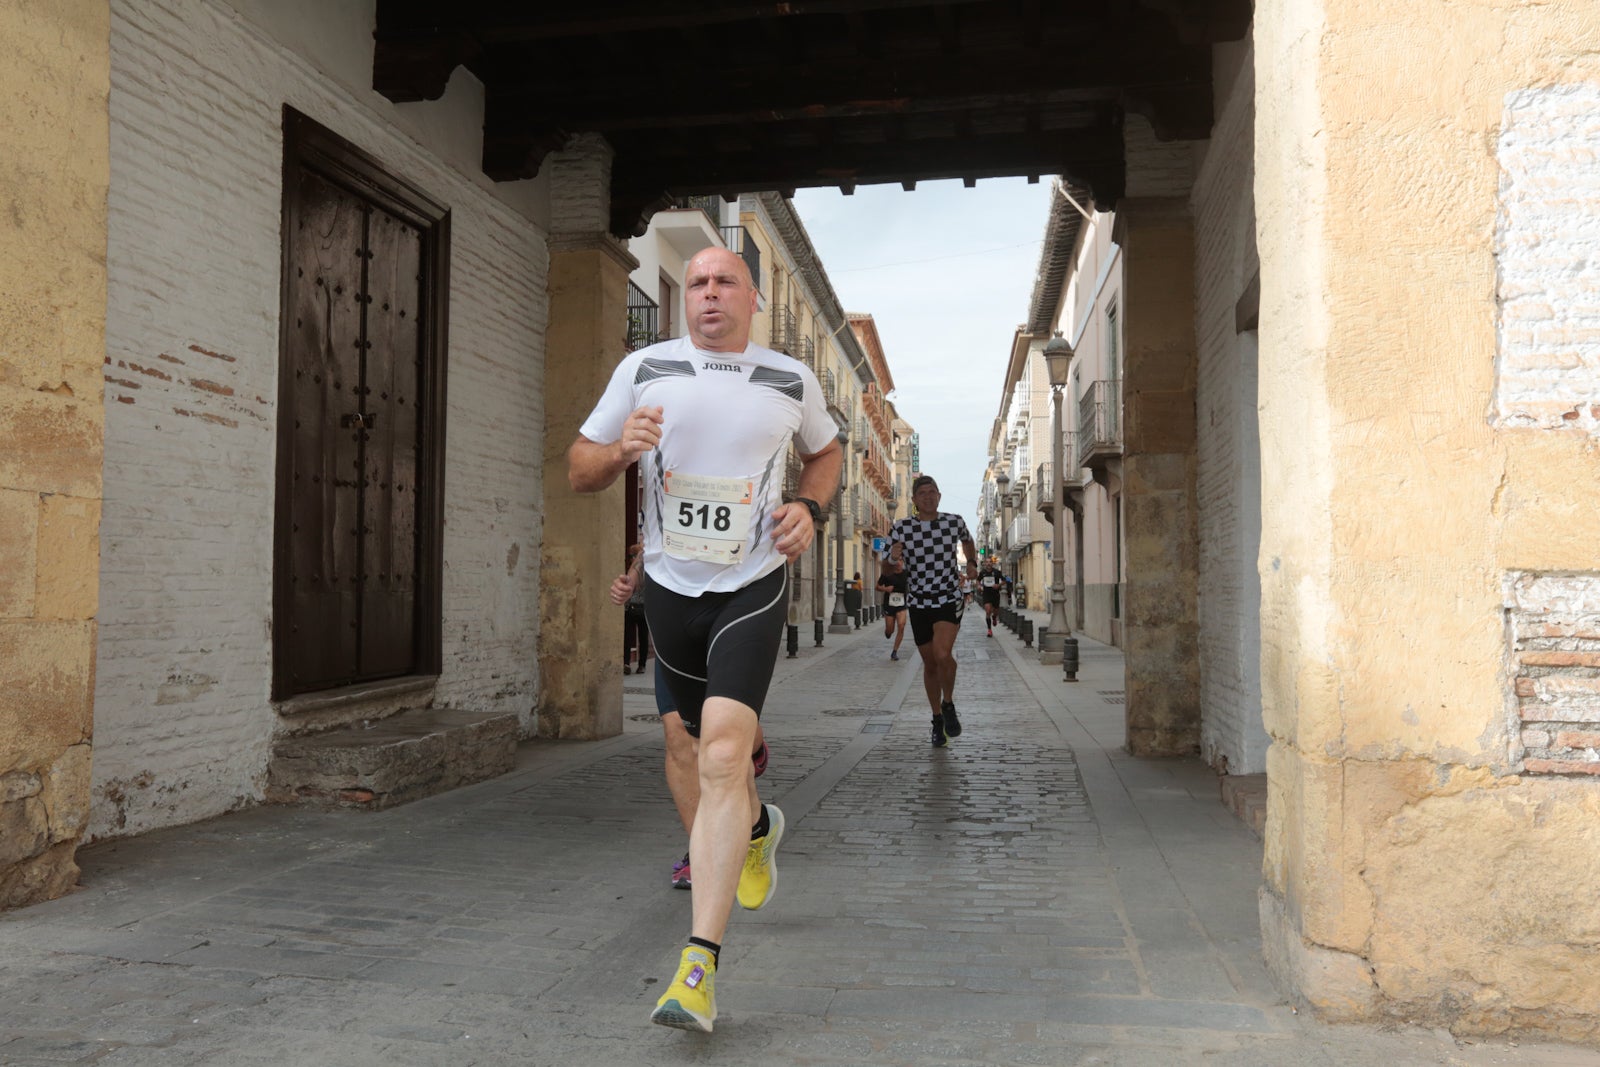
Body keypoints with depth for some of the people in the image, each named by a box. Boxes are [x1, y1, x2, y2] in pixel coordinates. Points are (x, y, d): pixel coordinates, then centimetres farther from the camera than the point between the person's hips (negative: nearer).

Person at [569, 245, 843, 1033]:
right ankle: (758, 827, 52)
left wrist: (809, 509, 1)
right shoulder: (643, 369, -1)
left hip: (753, 588, -2)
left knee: (722, 755, -18)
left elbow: (825, 451, 21)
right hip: (669, 587, 3)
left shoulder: (792, 381, 1)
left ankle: (699, 967, -15)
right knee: (714, 749, 17)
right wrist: (620, 448, -18)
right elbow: (579, 472, 4)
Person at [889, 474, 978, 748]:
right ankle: (937, 720, 28)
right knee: (930, 664, 9)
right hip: (919, 602, 1)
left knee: (942, 654, -23)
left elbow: (967, 542, 23)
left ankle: (948, 705, 3)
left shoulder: (954, 522, -1)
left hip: (950, 599, -1)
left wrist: (972, 563, 7)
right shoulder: (901, 527, -5)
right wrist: (893, 558, -24)